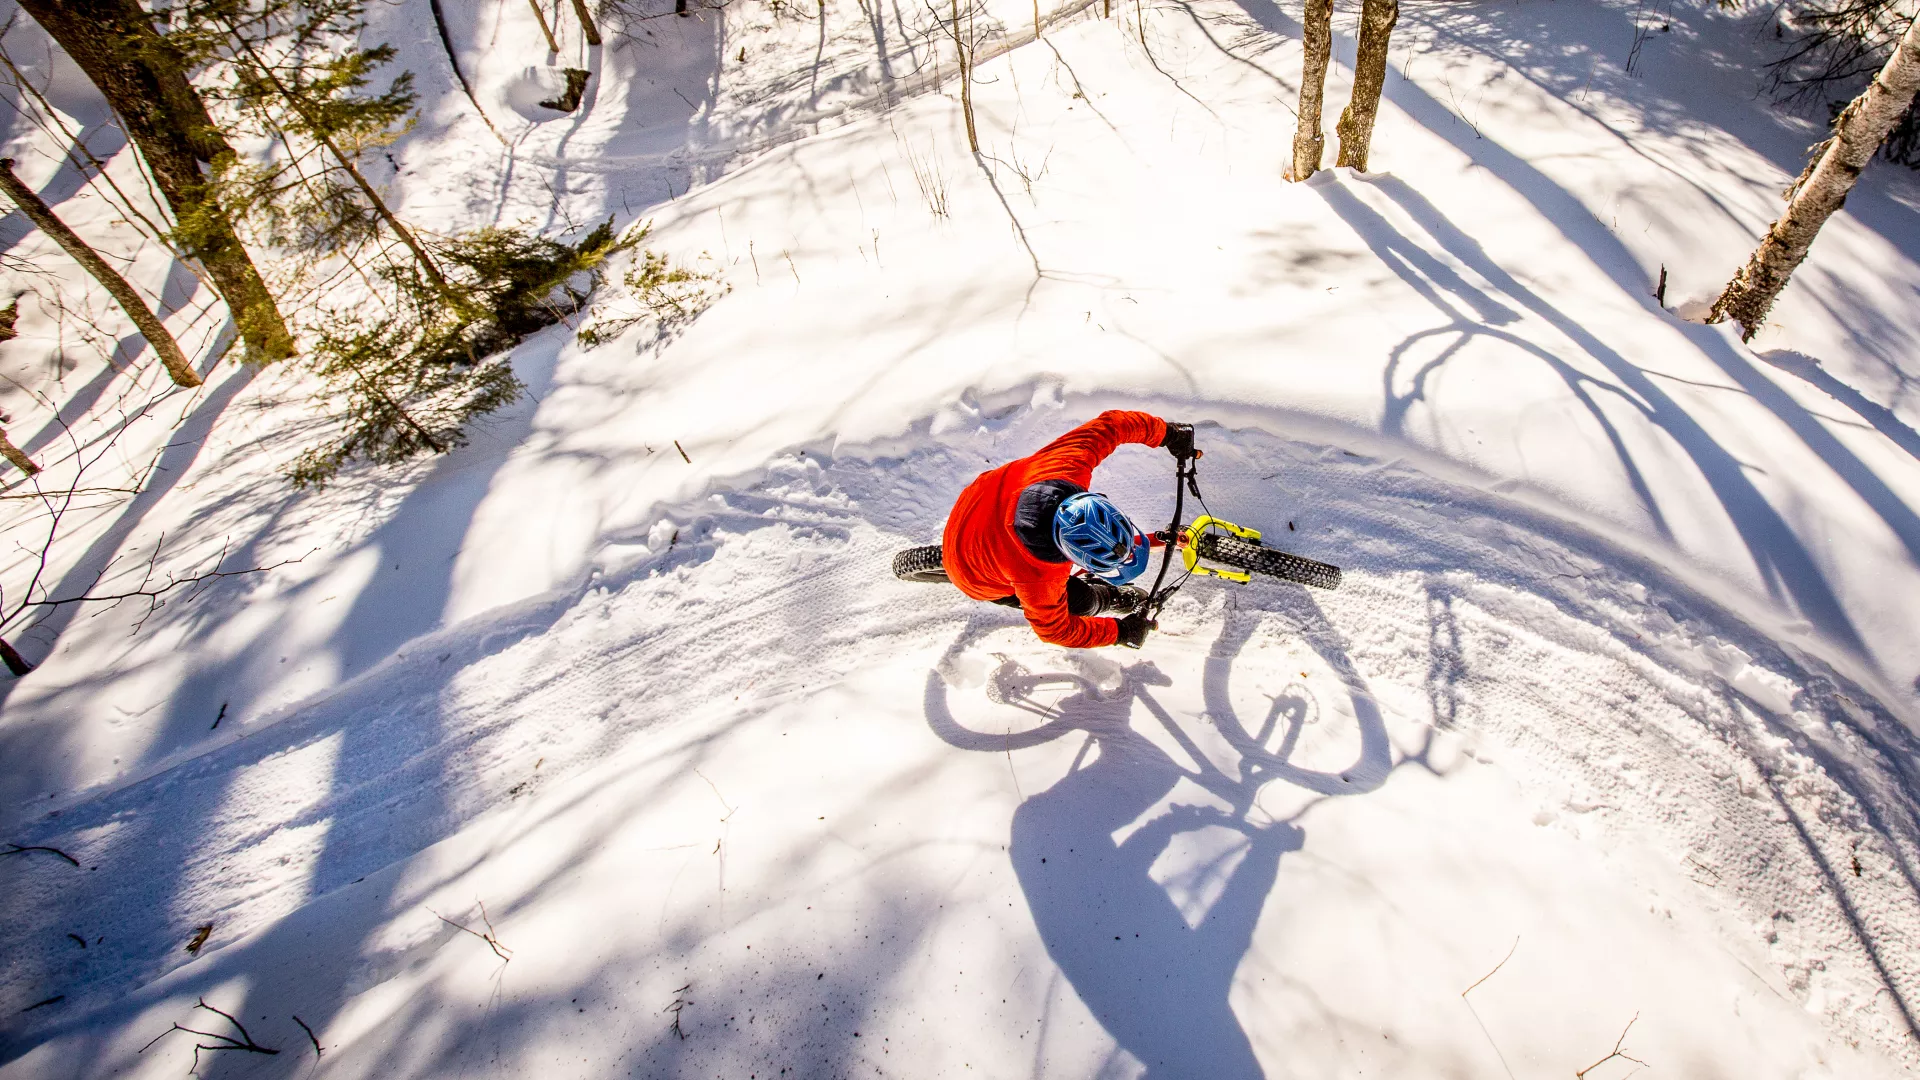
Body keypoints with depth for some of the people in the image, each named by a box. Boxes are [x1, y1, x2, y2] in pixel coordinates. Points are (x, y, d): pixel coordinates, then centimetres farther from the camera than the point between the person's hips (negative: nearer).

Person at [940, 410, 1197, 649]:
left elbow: (1110, 424, -20)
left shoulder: (1069, 464, -38)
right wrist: (1119, 632, -15)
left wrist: (1167, 432, -11)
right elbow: (1053, 629, -22)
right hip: (978, 579, -5)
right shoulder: (1040, 580, -45)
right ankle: (1115, 599, 33)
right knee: (1080, 599, 0)